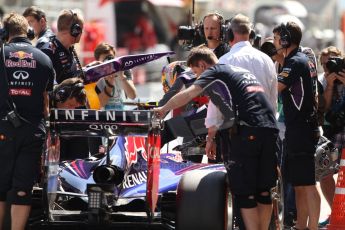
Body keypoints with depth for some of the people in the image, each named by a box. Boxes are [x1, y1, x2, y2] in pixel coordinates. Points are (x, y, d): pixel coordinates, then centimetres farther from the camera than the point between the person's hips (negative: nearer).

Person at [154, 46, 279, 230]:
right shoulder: (240, 71, 30)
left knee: (244, 193, -1)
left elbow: (187, 94, -5)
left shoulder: (214, 72, 7)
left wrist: (163, 110, 8)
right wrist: (211, 137, 40)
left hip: (247, 130, -7)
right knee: (263, 191, 11)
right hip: (270, 129, 7)